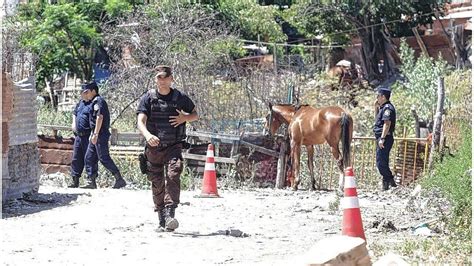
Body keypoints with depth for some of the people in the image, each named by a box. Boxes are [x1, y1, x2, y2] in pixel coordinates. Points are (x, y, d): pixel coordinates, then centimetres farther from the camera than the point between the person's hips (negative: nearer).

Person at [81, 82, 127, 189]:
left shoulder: (98, 101, -12)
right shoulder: (94, 101, 20)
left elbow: (100, 117, -21)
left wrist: (95, 134, -25)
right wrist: (93, 134, 23)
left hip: (100, 134, -10)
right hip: (96, 135, 10)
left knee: (104, 158, -10)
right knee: (89, 157, 8)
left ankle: (119, 179, -7)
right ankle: (91, 181, 9)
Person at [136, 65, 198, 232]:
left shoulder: (180, 98, 3)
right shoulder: (148, 98, 0)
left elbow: (195, 115, 18)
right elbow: (140, 121, -12)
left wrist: (184, 118, -6)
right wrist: (147, 135, -34)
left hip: (174, 146, -1)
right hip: (154, 147, 1)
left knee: (173, 175, -22)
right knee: (157, 183, 6)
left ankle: (170, 214, -30)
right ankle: (161, 220, 18)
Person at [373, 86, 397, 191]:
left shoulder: (387, 108, -15)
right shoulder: (383, 107, 17)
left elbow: (387, 123, -24)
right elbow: (377, 119, 32)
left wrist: (382, 138, -27)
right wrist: (376, 107, 19)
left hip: (385, 138, -11)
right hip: (380, 137, 11)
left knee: (381, 161, -8)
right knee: (382, 162, 15)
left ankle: (387, 182, -3)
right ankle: (390, 181, 20)